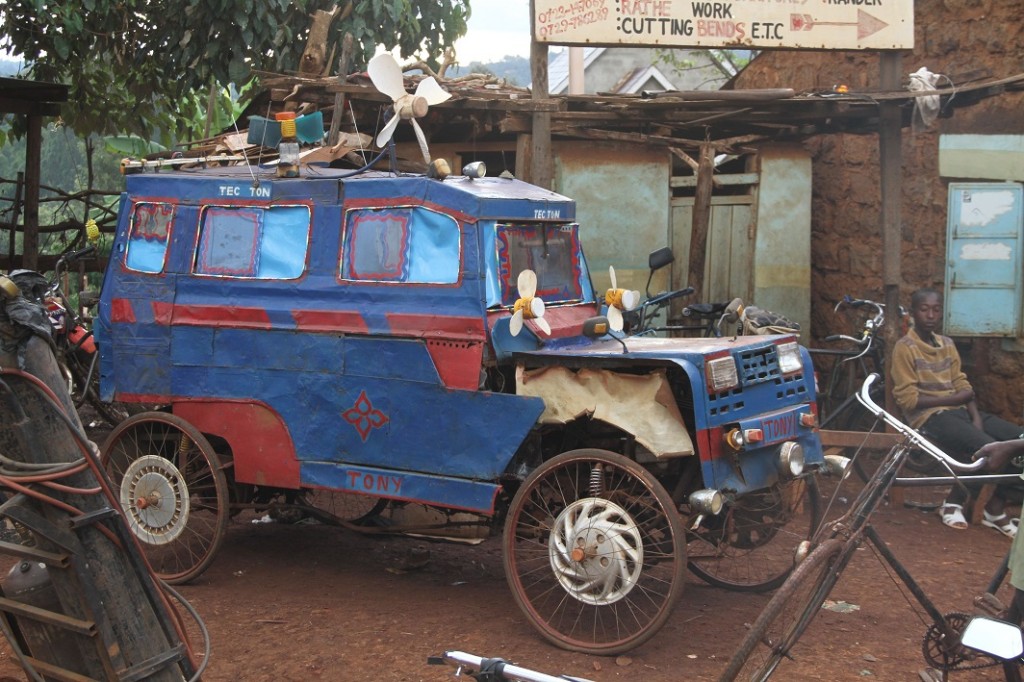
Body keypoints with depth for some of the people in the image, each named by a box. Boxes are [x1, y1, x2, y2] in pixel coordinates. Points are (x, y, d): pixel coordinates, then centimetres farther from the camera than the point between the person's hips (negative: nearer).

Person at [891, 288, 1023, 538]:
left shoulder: (947, 344, 15)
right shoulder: (905, 348, -6)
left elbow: (962, 386, 10)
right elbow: (909, 399, -11)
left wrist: (976, 417, -7)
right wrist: (953, 399, -9)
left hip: (958, 410, 7)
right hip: (929, 417, -7)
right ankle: (995, 511, 0)